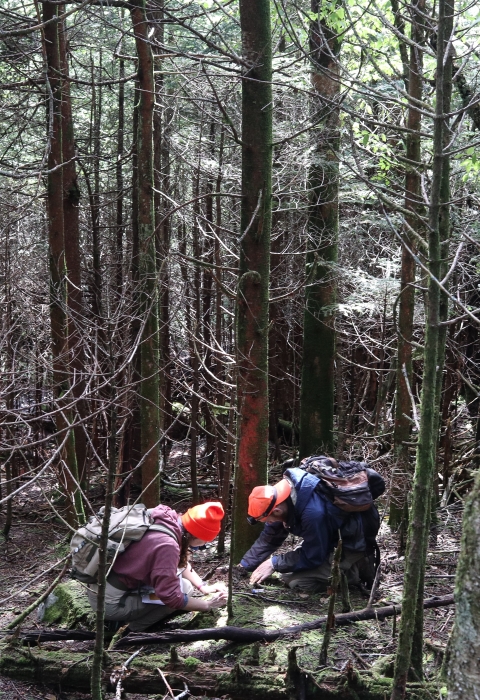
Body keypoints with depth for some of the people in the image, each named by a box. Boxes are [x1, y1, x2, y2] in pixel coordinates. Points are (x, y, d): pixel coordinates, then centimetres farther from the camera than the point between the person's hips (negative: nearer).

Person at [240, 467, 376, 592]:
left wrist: (274, 564, -18)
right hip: (333, 537, 9)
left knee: (295, 580, -18)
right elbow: (269, 538, 0)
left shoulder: (313, 513, -39)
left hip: (351, 543, -9)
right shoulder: (284, 493, -13)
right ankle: (351, 564, 13)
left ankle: (358, 570, -4)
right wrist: (244, 565, -2)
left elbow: (313, 557, -25)